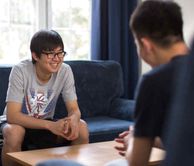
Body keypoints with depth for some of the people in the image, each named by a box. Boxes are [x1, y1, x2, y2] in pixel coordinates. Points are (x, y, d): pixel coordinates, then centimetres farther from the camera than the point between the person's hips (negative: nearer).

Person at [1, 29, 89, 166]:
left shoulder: (65, 71, -15)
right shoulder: (20, 71, -25)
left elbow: (74, 109, -11)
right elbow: (12, 115, -29)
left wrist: (73, 120, -37)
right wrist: (51, 125, -39)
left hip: (45, 123, 3)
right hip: (19, 122, -3)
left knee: (81, 127, -21)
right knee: (14, 131, -36)